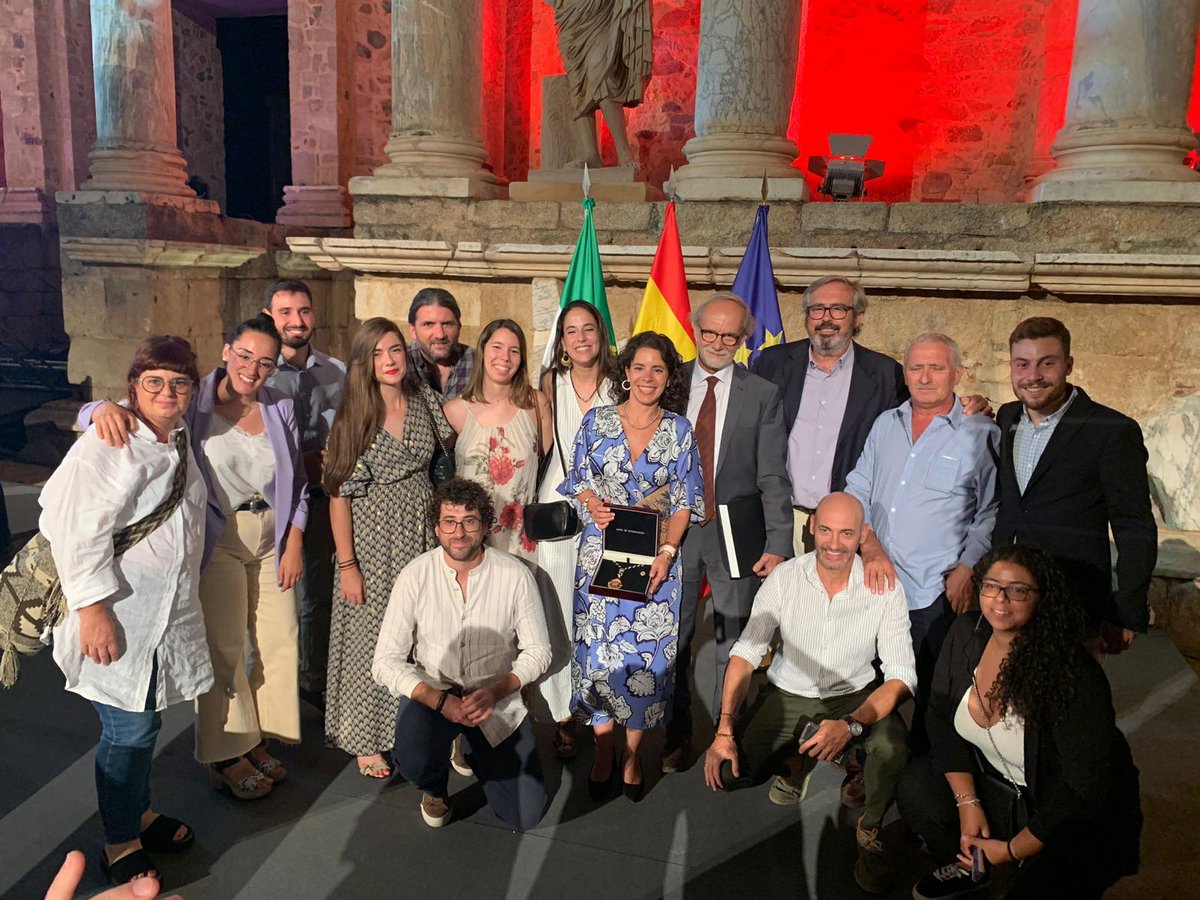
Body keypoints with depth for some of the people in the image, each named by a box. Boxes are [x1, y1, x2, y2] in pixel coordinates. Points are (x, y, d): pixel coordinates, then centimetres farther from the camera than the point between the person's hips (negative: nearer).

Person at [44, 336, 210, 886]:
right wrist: (93, 608, -22)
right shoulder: (108, 443, -18)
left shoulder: (178, 438, 10)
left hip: (167, 610, 8)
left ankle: (139, 811, 40)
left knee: (145, 721, 20)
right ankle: (119, 845, 22)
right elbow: (77, 530, -22)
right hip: (118, 616, -8)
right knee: (129, 730, 2)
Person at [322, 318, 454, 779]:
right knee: (372, 638, 6)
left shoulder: (424, 399, 1)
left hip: (422, 535, 3)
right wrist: (346, 565, -11)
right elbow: (338, 494, -9)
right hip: (371, 540, -3)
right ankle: (367, 739, 24)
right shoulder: (352, 417, -9)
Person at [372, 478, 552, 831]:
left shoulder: (516, 575, -13)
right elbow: (386, 662, -11)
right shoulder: (415, 576, -12)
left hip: (497, 699, 1)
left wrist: (496, 691, -20)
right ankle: (436, 787, 8)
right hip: (431, 693, 0)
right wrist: (440, 700, -25)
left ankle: (478, 755, 27)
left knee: (526, 815, -6)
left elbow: (538, 651, -3)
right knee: (414, 761, -32)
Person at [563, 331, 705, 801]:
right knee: (599, 646, 3)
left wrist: (667, 552, -11)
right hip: (602, 553, 0)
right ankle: (603, 747, 21)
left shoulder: (679, 429, 2)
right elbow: (578, 481, 8)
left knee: (647, 651, 2)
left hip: (656, 557, 0)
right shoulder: (596, 421, 3)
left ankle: (632, 754, 19)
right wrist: (593, 506, -14)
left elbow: (684, 501, 1)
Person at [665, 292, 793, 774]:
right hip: (674, 530, 2)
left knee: (734, 646, 9)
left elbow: (773, 478, -3)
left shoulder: (763, 396, -1)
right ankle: (676, 737, 31)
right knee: (671, 640, 12)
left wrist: (778, 544, -10)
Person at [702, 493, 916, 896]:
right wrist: (724, 731, -21)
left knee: (893, 748, -33)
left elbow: (901, 675, -17)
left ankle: (869, 831, -1)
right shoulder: (784, 578, -13)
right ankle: (797, 760, 15)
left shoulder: (884, 588, -16)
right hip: (787, 695, 1)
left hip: (854, 695, -1)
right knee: (726, 772, -17)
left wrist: (851, 726, -34)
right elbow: (745, 653, -11)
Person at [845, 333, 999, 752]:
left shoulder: (982, 434, -1)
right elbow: (856, 490, 11)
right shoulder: (886, 424, 12)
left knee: (932, 699, 4)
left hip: (936, 595, -3)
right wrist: (871, 548, -4)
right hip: (875, 582, 4)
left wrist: (966, 569, -12)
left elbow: (991, 513, -2)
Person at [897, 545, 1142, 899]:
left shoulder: (1073, 676, -28)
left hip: (1075, 818, -6)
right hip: (995, 783, 6)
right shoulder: (966, 634, -11)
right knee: (915, 790, -13)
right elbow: (941, 716, -2)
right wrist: (968, 803, -10)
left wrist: (1012, 850, -18)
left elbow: (1085, 789, -23)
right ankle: (966, 865, 15)